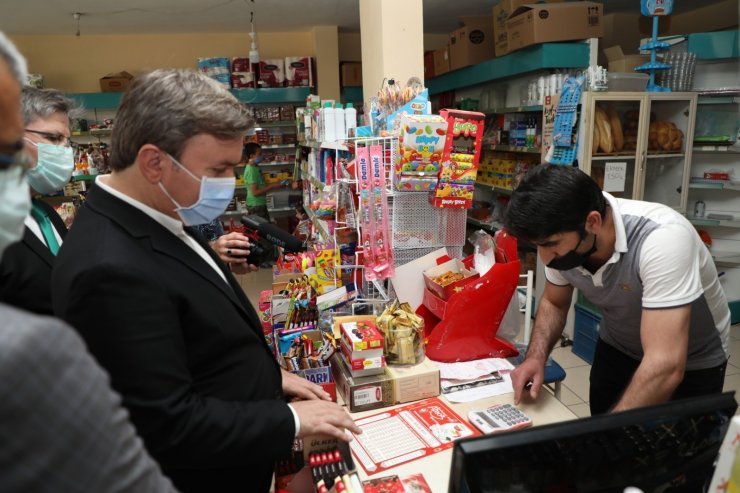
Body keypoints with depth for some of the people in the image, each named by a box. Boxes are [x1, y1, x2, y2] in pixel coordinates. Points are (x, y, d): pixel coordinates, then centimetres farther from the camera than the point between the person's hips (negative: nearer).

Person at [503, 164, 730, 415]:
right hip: (617, 348, 4)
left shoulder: (662, 238, -38)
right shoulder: (562, 240, -21)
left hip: (691, 363, -4)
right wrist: (536, 357, -20)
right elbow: (554, 303, -2)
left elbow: (666, 368, -42)